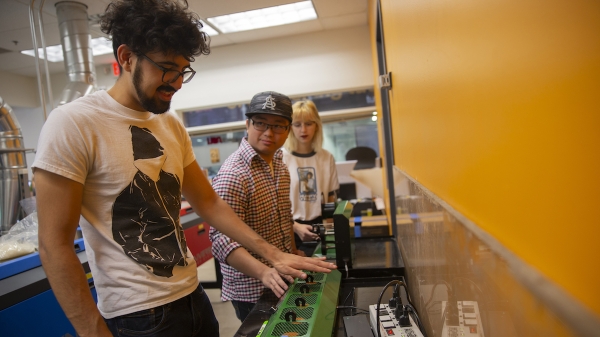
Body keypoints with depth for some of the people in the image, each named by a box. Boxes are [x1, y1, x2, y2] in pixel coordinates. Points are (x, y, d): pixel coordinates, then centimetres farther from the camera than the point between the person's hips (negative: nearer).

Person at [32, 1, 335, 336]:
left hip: (193, 297, 7)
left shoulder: (172, 126, 3)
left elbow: (208, 202, 7)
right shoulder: (72, 124, -15)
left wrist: (273, 254, 1)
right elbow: (55, 245, -14)